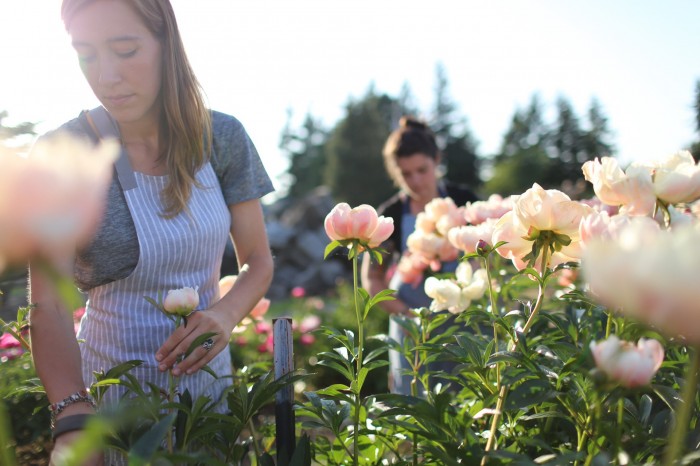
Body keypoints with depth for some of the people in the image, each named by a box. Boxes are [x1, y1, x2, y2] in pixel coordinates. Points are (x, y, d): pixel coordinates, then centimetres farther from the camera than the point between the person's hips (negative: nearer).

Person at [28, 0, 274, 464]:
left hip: (207, 371, 3)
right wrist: (74, 416, -37)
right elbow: (49, 306, -21)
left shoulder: (221, 137, -9)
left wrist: (225, 314, -22)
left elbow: (258, 261, -1)